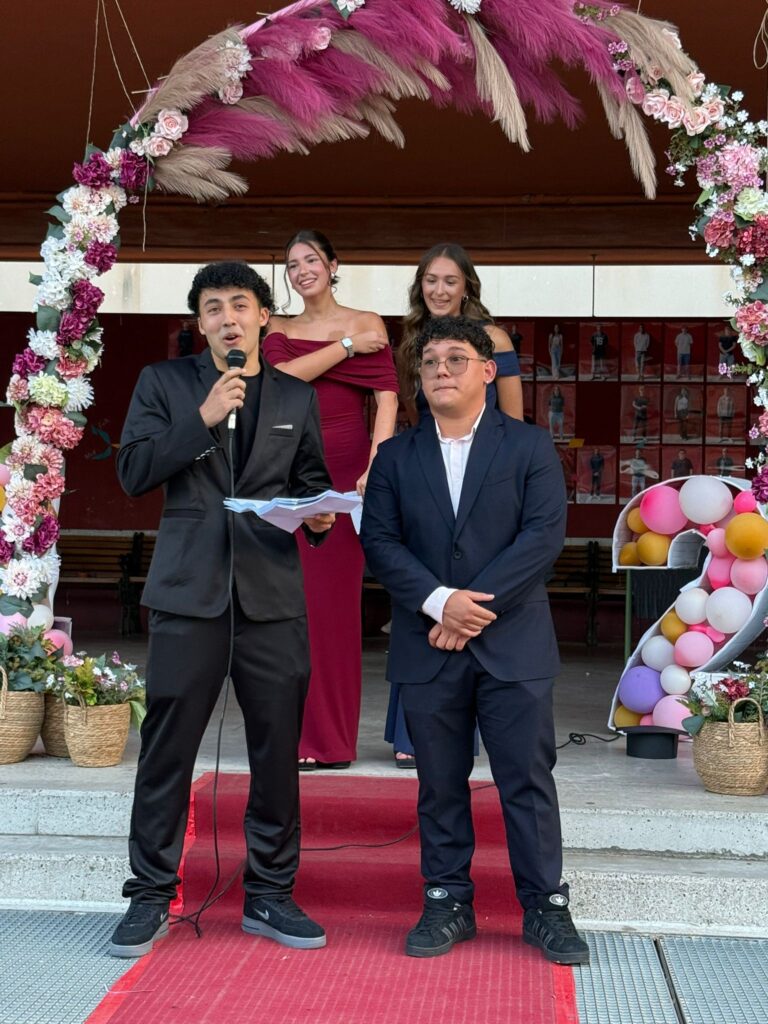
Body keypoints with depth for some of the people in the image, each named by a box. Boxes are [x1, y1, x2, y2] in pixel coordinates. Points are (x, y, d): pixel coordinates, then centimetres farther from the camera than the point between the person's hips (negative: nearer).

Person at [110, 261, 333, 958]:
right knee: (168, 746, -1)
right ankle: (151, 897, 11)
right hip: (189, 587, -2)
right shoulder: (164, 383, 8)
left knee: (278, 748, 4)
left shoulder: (297, 398, 14)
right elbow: (133, 471, -2)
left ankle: (270, 893, 18)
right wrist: (204, 419, -12)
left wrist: (318, 514, -3)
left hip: (274, 591, 2)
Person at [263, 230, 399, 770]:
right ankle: (299, 732, 11)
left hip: (345, 470, -3)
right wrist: (346, 347, -6)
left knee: (337, 598, -1)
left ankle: (333, 736, 10)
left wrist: (375, 467, -18)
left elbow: (387, 397, -6)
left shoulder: (368, 324, 6)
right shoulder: (278, 330, 15)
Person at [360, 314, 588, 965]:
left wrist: (476, 605, -14)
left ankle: (546, 907, 11)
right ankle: (448, 903, 19)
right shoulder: (396, 457, 11)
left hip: (513, 644, -2)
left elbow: (544, 535, -7)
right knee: (440, 784, 8)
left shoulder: (531, 448, 4)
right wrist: (438, 601, -15)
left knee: (529, 779, 1)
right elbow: (379, 541, 1)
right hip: (428, 648, 2)